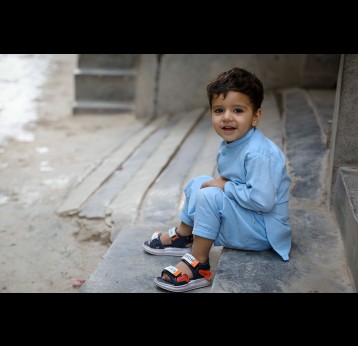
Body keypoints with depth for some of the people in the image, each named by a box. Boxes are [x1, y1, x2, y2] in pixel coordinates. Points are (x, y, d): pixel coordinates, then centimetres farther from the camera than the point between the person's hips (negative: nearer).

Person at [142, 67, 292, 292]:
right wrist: (220, 181, -6)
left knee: (209, 195, -26)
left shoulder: (259, 154, -27)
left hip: (262, 231, -9)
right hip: (245, 218, 9)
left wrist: (226, 187, -22)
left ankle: (199, 267, -15)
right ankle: (183, 237, 24)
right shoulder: (230, 144, 2)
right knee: (200, 183, 10)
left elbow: (263, 200, -34)